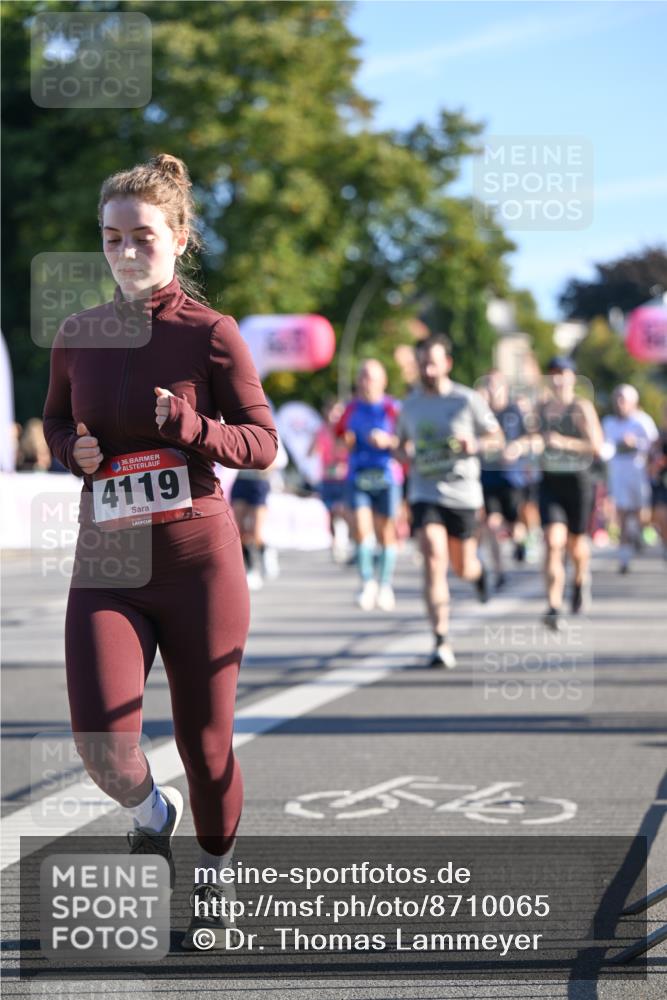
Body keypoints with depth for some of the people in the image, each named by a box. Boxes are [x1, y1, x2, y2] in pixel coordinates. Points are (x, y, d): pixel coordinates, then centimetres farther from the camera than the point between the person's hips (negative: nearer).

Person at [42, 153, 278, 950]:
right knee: (101, 741, -15)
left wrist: (192, 429, -22)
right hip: (106, 566, 2)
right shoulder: (78, 335, 5)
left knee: (205, 741, 6)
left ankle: (214, 877, 33)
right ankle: (151, 818, 19)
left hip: (198, 561, -2)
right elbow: (56, 419, 22)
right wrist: (74, 450, -1)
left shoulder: (209, 334, -6)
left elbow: (263, 442, -3)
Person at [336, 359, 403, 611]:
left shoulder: (392, 408, -2)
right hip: (358, 476, 2)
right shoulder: (352, 409, 10)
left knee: (385, 533, 3)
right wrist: (347, 442, -3)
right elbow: (342, 438, 19)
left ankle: (385, 585, 15)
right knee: (361, 530, -9)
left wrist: (388, 441, -20)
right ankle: (367, 583, -1)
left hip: (386, 476, -2)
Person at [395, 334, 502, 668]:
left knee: (462, 569, 10)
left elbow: (497, 437, 3)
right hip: (425, 494, 1)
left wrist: (475, 443, -18)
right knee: (434, 563, -16)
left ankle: (477, 569, 51)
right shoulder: (410, 405, 7)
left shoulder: (468, 400, -3)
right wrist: (407, 453, -2)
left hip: (462, 493, -1)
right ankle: (441, 643, -17)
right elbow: (401, 442, 22)